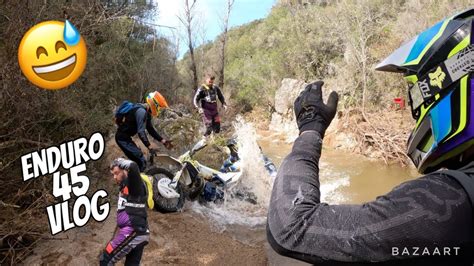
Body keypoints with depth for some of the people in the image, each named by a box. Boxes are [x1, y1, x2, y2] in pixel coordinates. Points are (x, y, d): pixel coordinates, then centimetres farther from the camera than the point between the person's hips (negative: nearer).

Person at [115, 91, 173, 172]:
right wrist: (149, 145, -38)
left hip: (124, 137, 10)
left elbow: (150, 128, 14)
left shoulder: (146, 112, 10)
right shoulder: (141, 111, -22)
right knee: (141, 162, -11)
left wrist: (162, 140, 7)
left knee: (137, 161, 16)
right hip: (123, 138, -10)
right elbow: (141, 131, -30)